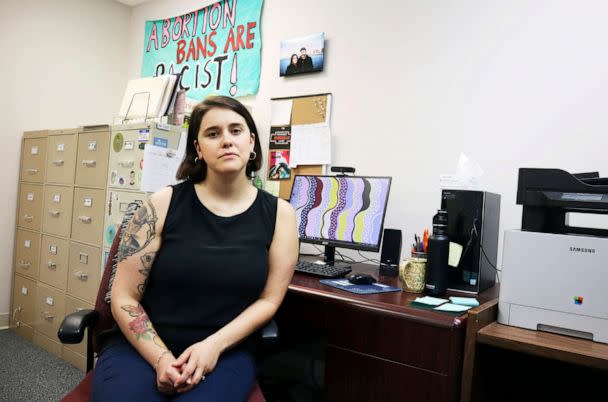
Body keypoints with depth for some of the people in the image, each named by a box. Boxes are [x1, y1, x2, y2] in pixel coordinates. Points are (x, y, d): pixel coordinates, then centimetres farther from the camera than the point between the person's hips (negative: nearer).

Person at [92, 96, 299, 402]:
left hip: (225, 353, 1)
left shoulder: (278, 214, -2)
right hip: (140, 348, 0)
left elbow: (268, 299, -1)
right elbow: (124, 298, -3)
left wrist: (214, 346, -14)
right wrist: (162, 359, -15)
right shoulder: (163, 204, -5)